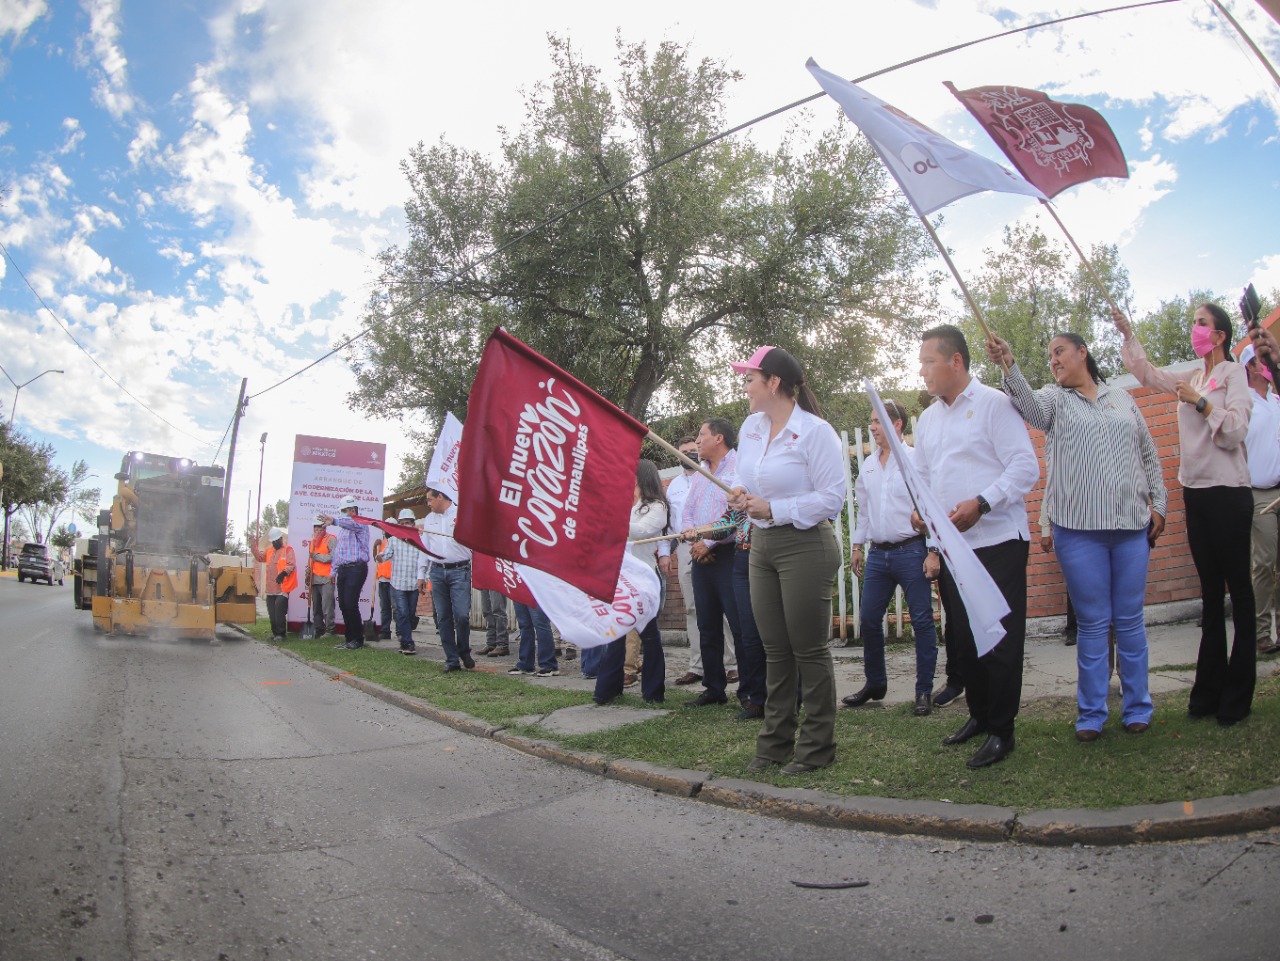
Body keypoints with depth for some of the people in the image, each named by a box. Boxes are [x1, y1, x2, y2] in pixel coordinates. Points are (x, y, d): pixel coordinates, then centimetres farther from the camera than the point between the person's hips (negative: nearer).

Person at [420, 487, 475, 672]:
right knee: (443, 617, 4)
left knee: (461, 614, -11)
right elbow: (425, 548, 19)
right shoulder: (429, 519, 16)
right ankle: (451, 660, 11)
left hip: (459, 571, -5)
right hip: (437, 572, 5)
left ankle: (464, 651, 13)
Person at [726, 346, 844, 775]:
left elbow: (832, 498, -17)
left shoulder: (815, 431, -13)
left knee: (809, 648, 2)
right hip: (762, 545, 7)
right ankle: (775, 741, 24)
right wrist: (742, 496, -1)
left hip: (805, 545, -7)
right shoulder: (750, 427, 9)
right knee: (774, 649, 13)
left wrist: (773, 509, -20)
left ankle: (816, 746, 16)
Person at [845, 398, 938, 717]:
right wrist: (857, 545, 18)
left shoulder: (915, 459, -6)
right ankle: (875, 683, 24)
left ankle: (924, 690, 12)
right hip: (878, 553, 6)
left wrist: (932, 551, -13)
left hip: (910, 551, -6)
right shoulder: (867, 466, 11)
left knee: (922, 621, 0)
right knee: (869, 619, 8)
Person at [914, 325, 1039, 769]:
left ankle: (1001, 731, 11)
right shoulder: (927, 419, 15)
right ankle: (979, 714, 31)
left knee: (1000, 639, -1)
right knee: (960, 637, 14)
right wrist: (920, 511, 0)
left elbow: (1026, 467, -12)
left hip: (998, 541, -7)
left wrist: (981, 503, -23)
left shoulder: (994, 404, -6)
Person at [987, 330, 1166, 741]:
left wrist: (1159, 503, 9)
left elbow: (1149, 454, 17)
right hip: (1079, 527, -2)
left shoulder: (1122, 398, 14)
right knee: (1092, 622, 2)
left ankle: (1137, 707, 21)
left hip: (1132, 523, 2)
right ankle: (1091, 713, 13)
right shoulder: (1056, 398, 6)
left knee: (1130, 619, 7)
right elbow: (1030, 404, -18)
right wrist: (1009, 368, -36)